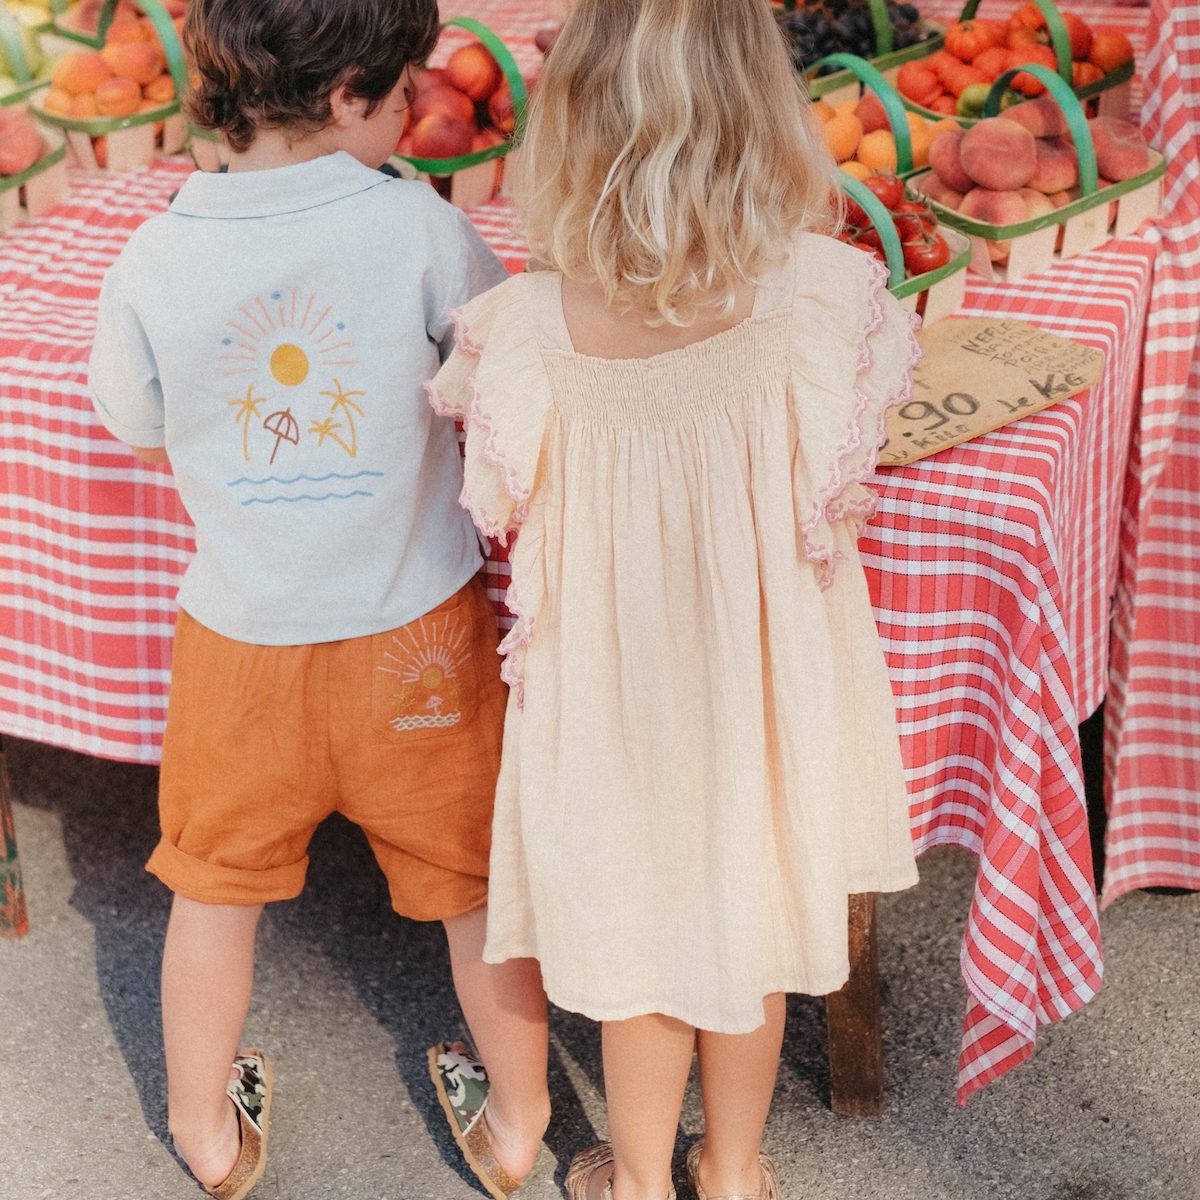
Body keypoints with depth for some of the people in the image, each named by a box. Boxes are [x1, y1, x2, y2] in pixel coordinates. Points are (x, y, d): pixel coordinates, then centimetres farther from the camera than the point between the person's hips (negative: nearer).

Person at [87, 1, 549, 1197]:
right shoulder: (419, 228, -18)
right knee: (480, 884, 20)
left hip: (242, 639, 2)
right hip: (416, 636, -1)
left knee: (214, 889, 23)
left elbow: (137, 429, 3)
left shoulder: (152, 263, -14)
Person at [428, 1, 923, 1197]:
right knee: (752, 924, 24)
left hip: (610, 693, -1)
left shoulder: (527, 327, -24)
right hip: (768, 691, 1)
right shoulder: (821, 301, -22)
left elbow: (518, 527, -9)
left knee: (636, 940, 22)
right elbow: (837, 523, -9)